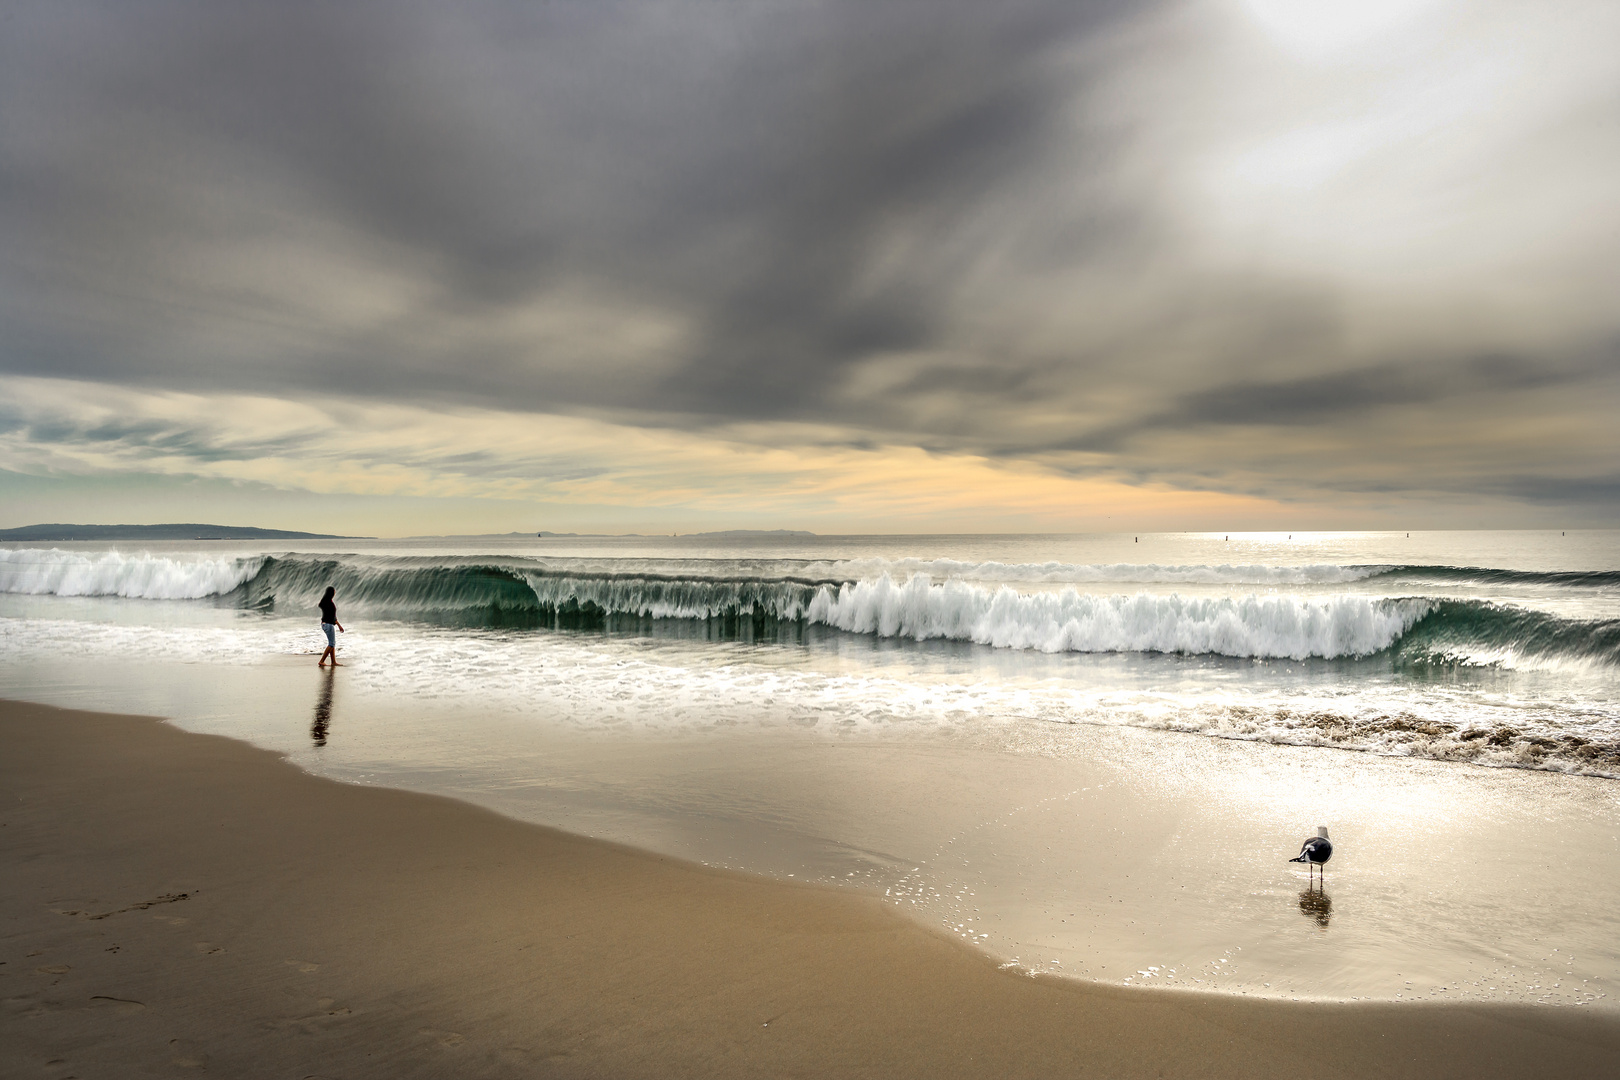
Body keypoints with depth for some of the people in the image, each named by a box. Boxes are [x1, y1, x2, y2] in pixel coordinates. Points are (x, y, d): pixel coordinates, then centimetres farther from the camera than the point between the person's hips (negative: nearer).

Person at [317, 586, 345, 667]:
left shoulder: (324, 601, 10)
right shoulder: (330, 602, -19)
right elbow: (332, 616, -20)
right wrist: (339, 625, -15)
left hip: (324, 623, 10)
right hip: (328, 624, -10)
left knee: (332, 643, 11)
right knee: (332, 644, -4)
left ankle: (334, 662, 11)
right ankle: (321, 661, -5)